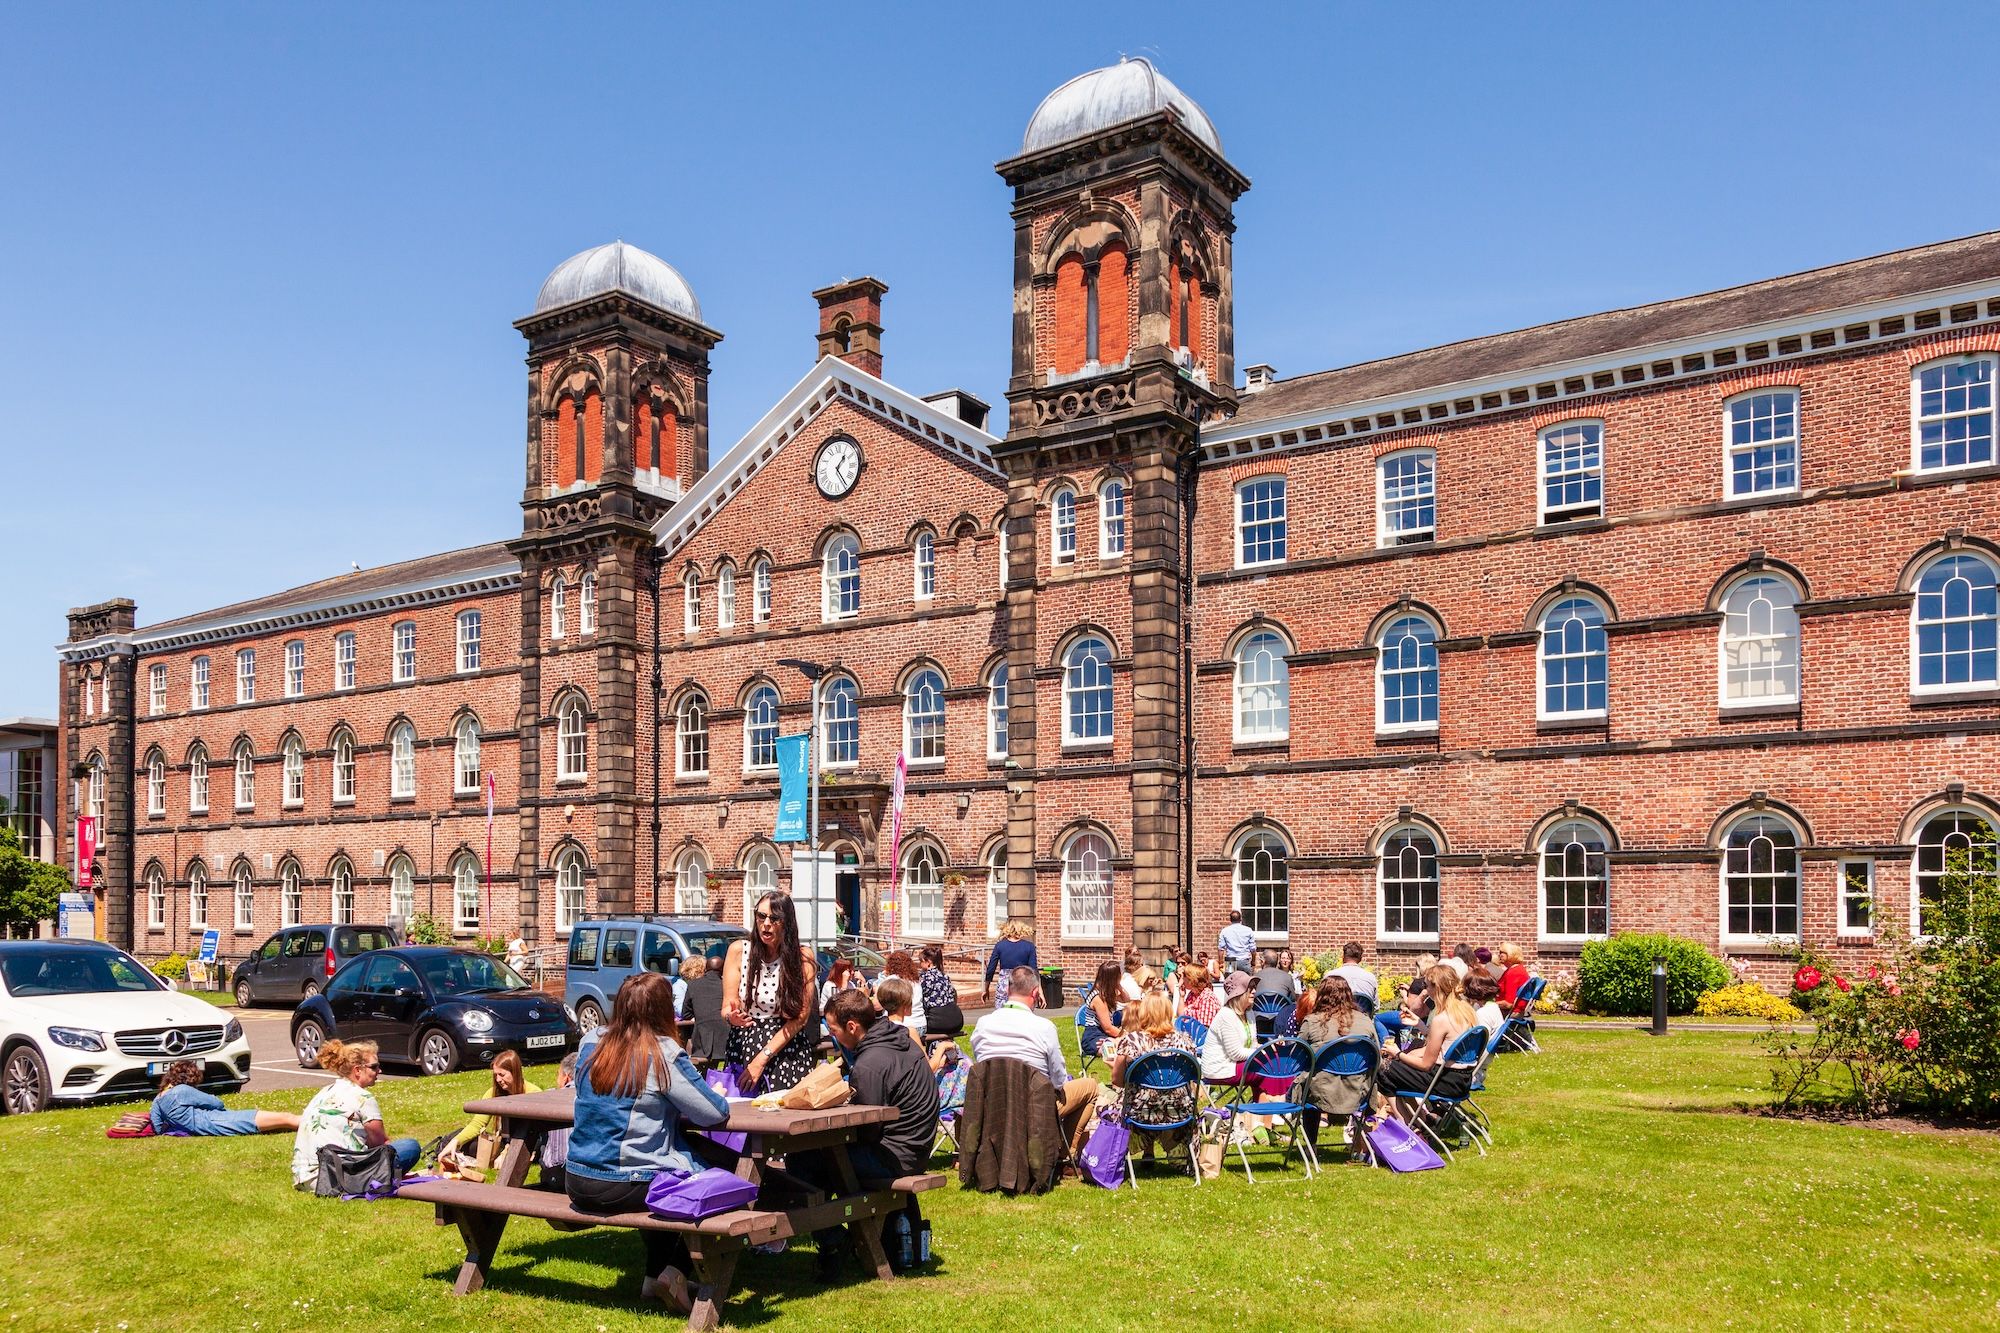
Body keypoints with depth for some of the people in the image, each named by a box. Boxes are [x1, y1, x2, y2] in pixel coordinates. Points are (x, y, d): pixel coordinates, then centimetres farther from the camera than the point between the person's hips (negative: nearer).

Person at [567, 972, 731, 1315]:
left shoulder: (590, 1044, 2)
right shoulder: (664, 1053, -15)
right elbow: (715, 1112, -12)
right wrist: (716, 1093, 9)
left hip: (577, 1183, 7)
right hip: (628, 1187, -6)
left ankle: (655, 1278, 34)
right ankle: (674, 1270, 5)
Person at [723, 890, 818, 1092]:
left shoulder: (802, 956, -3)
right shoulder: (739, 950, 1)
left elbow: (801, 1016, -5)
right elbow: (727, 1006, 2)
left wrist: (762, 1060, -12)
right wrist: (732, 1016, -23)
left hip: (788, 1049, -1)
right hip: (744, 1044, 1)